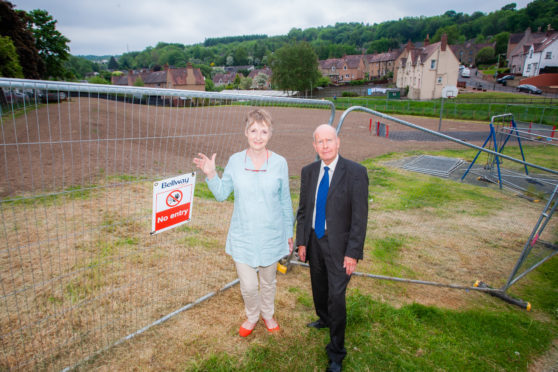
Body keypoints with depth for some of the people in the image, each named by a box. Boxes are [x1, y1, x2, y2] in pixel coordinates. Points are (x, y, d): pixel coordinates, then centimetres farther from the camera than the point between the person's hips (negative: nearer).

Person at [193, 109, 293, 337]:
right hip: (243, 236, 0)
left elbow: (285, 201, 1)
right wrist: (210, 174, -15)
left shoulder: (279, 163, -7)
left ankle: (268, 314, 49)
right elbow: (222, 194, 2)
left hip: (271, 235, 0)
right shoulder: (235, 161, -6)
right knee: (248, 286, 5)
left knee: (268, 281, 19)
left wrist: (289, 232, 7)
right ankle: (252, 316, 39)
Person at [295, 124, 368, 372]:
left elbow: (360, 216, -14)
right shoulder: (308, 172, 1)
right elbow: (303, 209, 7)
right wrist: (301, 242, 5)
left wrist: (353, 253, -15)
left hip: (338, 244, -5)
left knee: (336, 296, -1)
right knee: (319, 289, 22)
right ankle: (325, 320, 53)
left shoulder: (355, 172, -14)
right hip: (314, 241, 5)